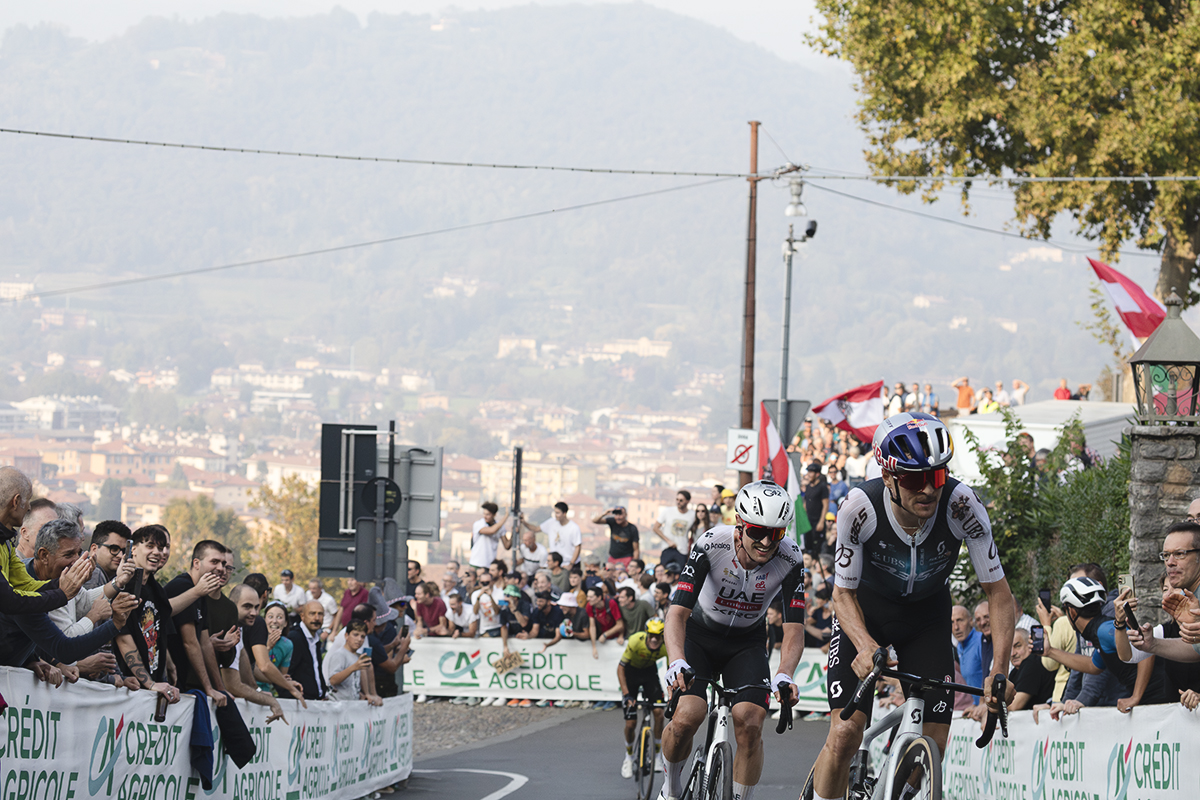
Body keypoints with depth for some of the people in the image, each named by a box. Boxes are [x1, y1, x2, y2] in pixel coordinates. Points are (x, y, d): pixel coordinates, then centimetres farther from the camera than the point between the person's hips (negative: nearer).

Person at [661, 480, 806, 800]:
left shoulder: (791, 559, -24)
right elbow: (678, 611, -33)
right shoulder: (712, 545, -29)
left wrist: (783, 675, -44)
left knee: (749, 725, -21)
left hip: (747, 642, 2)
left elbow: (794, 629, -24)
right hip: (700, 635, -2)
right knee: (686, 719, -23)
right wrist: (677, 662, -51)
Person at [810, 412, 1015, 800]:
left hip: (927, 617, 2)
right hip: (866, 611, -2)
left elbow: (999, 593, -22)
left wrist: (999, 667, -36)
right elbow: (844, 593, -20)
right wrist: (866, 646, -40)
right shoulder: (860, 507, -32)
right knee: (845, 734, -18)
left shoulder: (961, 506, -30)